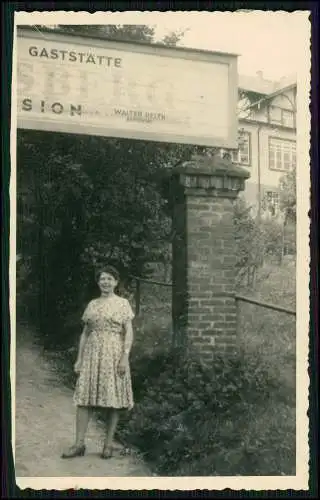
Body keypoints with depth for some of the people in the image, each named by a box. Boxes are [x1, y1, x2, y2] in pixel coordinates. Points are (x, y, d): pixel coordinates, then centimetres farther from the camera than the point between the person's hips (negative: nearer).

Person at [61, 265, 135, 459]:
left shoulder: (122, 303, 2)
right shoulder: (92, 305, 13)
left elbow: (129, 332, -4)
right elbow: (85, 333, 14)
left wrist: (125, 356, -14)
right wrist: (79, 358, 8)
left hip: (113, 354, -3)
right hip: (92, 354, 4)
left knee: (113, 399, -1)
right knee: (84, 397, -2)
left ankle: (109, 444, 9)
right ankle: (79, 444, 2)